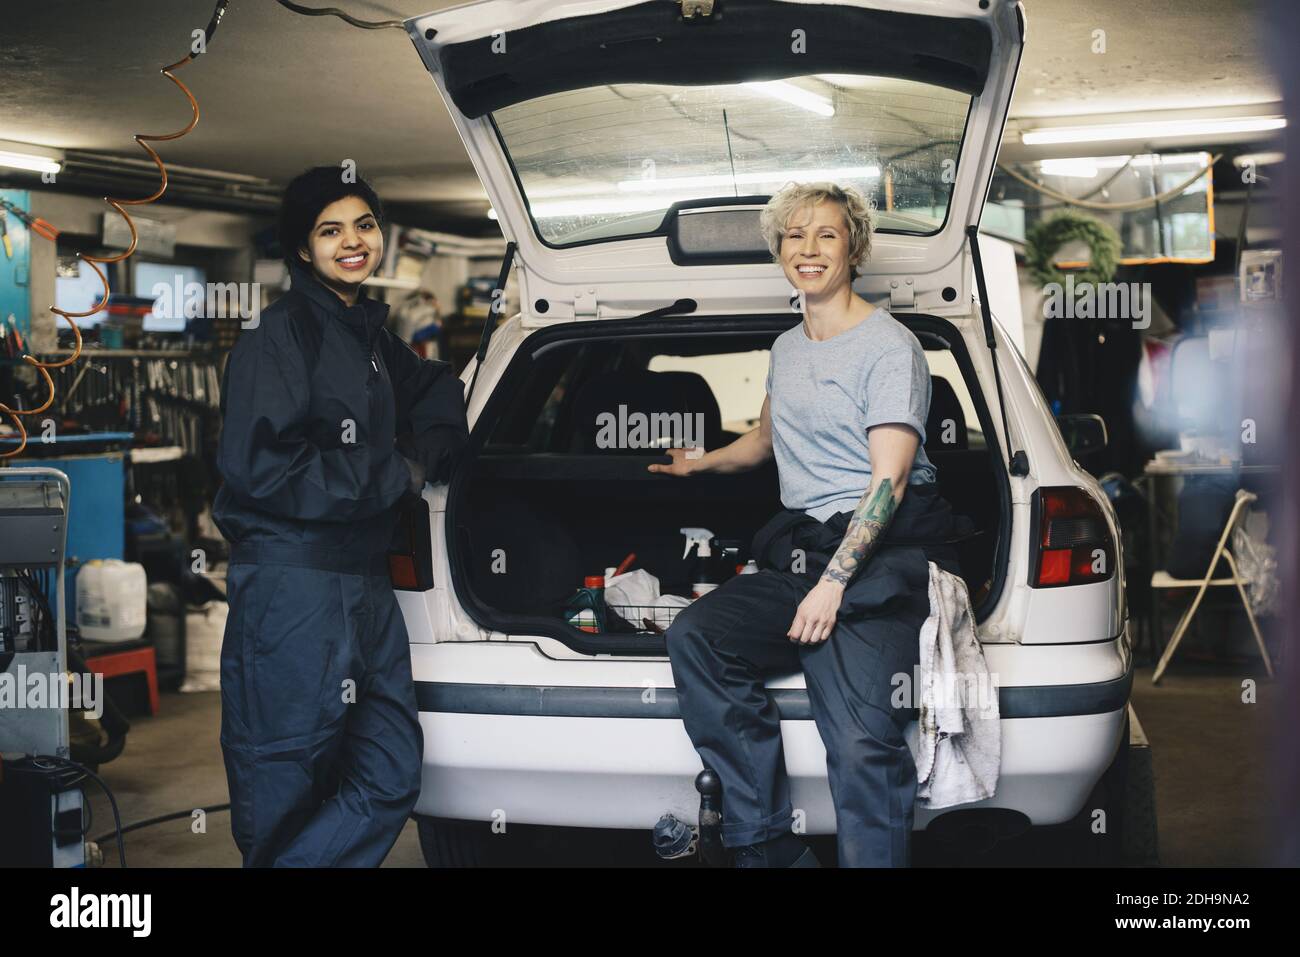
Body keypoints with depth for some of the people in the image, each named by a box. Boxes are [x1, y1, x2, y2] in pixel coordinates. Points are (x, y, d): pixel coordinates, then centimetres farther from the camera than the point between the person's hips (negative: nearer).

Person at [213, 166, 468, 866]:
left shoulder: (370, 337, 16)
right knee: (284, 789, -1)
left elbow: (433, 388, 35)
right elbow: (259, 467, -19)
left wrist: (428, 452, 11)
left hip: (366, 584, 8)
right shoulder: (280, 335, -8)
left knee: (393, 773, 7)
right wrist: (395, 479, -10)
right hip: (292, 587, -8)